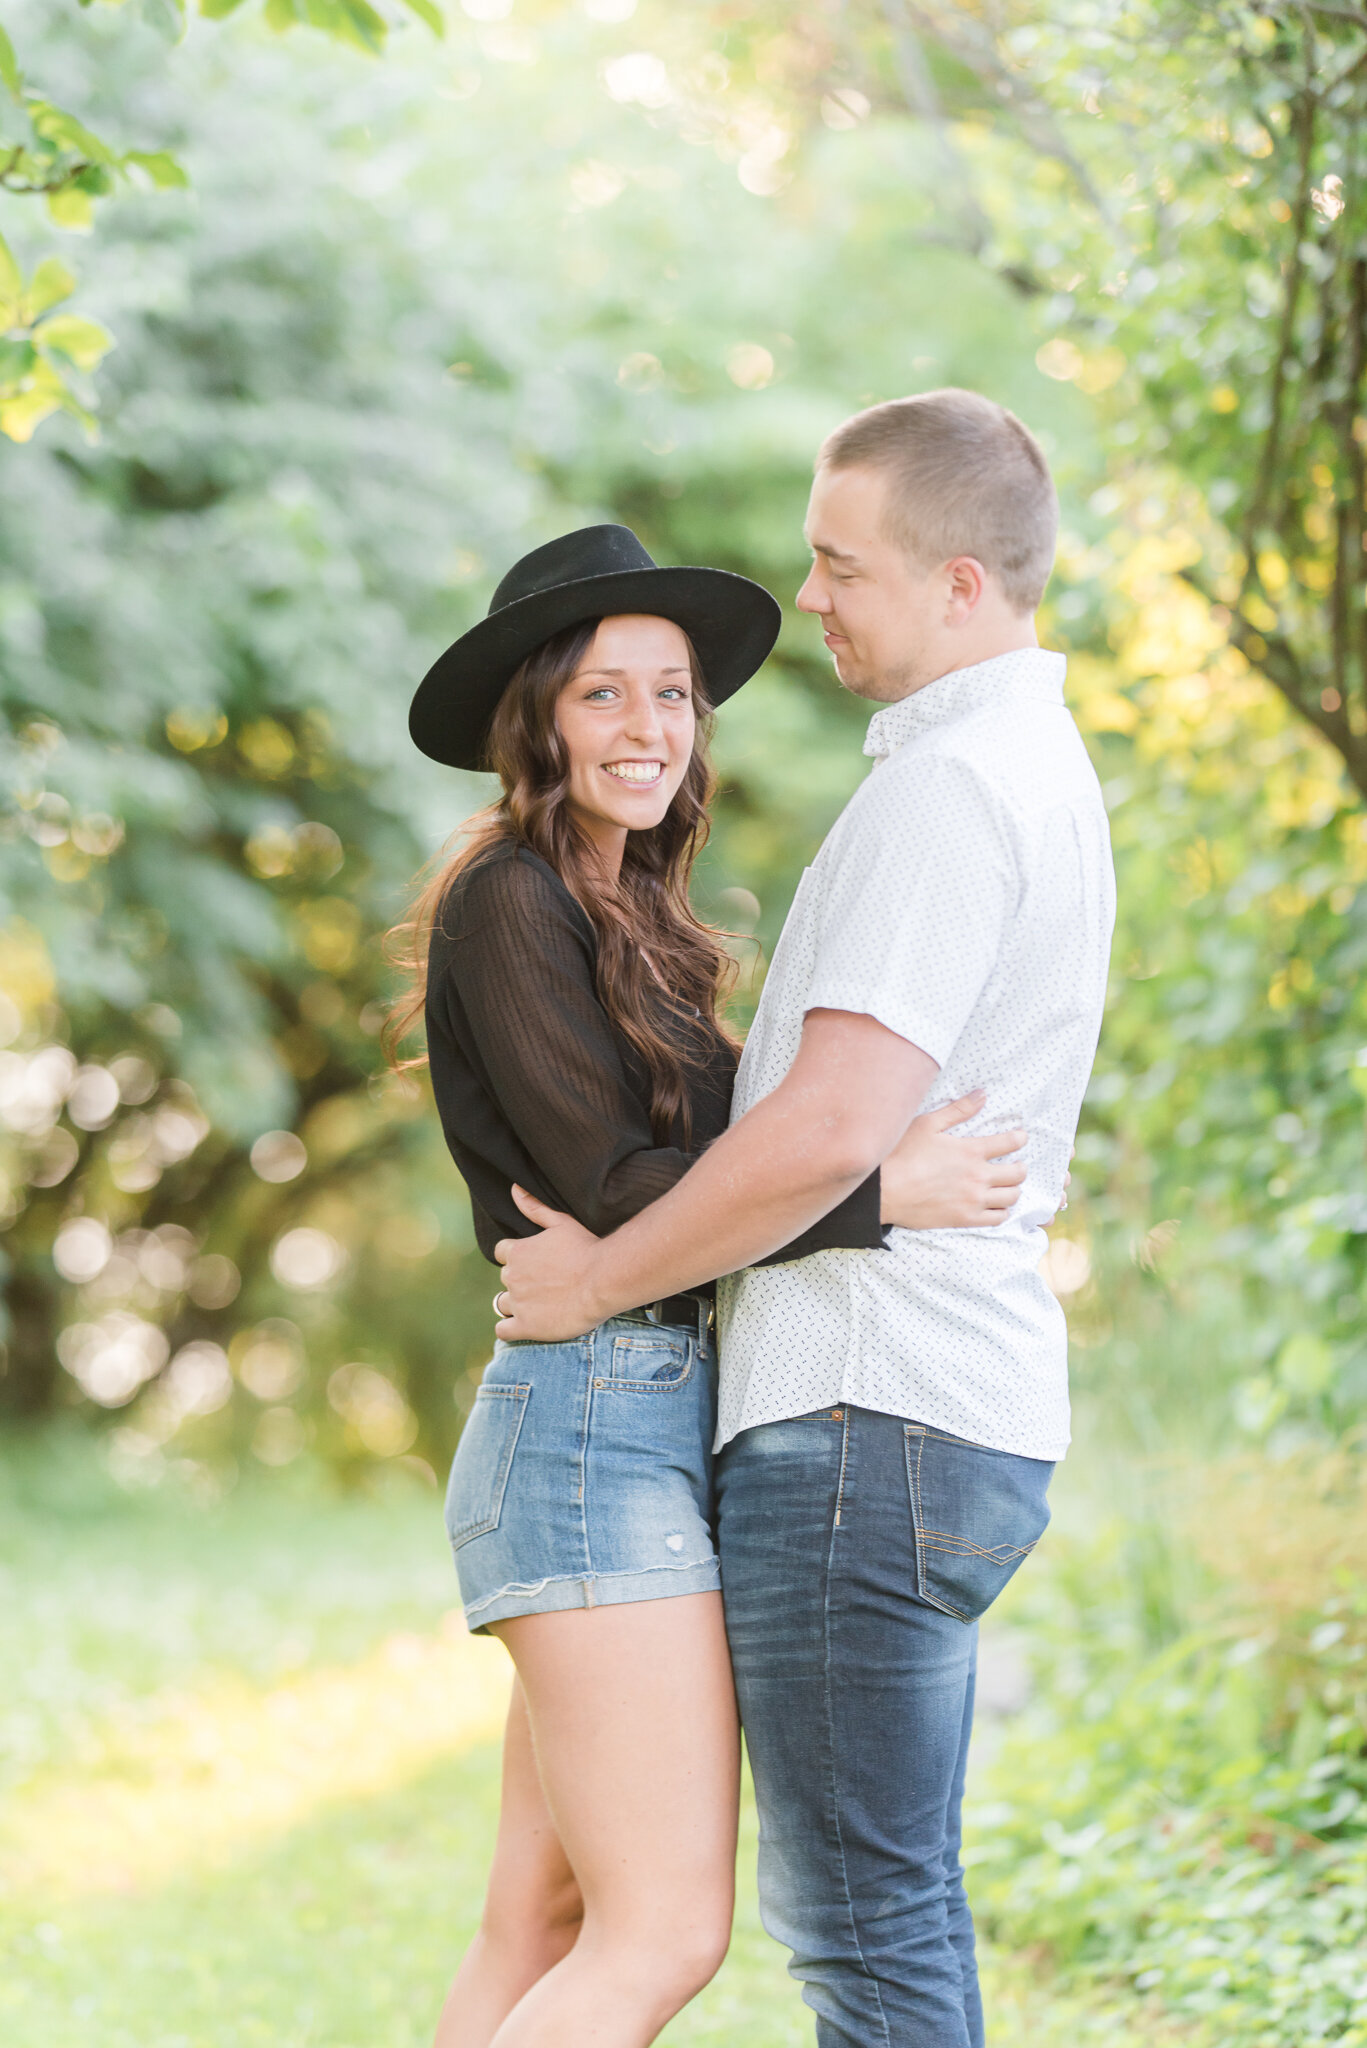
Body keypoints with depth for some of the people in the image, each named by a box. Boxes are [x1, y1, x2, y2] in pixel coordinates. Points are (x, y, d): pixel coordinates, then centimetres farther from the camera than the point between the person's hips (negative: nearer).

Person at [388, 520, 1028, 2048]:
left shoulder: (628, 919, 20)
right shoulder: (509, 906, -9)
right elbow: (608, 1184, -16)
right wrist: (886, 1193, -17)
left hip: (656, 1418, 10)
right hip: (596, 1420, -10)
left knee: (541, 1924, 9)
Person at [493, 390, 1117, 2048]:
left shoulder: (948, 790, -15)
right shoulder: (1033, 766, 19)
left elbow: (831, 1132, -25)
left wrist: (603, 1275, -11)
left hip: (865, 1417, -11)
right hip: (965, 1410, 11)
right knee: (870, 1909, 16)